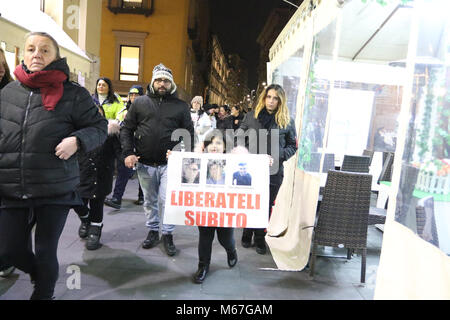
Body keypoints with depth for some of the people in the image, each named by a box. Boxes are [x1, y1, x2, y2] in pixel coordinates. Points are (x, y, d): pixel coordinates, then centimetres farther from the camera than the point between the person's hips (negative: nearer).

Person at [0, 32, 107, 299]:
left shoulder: (73, 94, -5)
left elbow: (99, 127, -2)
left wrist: (77, 140, -20)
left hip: (55, 190, -4)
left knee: (45, 251, 7)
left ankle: (44, 292, 35)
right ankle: (41, 275, 45)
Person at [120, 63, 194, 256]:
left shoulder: (180, 106, 6)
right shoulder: (140, 103, 8)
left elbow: (189, 133, 5)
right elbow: (126, 129, 9)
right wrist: (128, 153, -4)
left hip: (169, 164, -2)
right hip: (145, 164, 2)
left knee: (167, 200, -5)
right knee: (149, 200, 15)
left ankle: (167, 234, 14)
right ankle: (153, 230, 33)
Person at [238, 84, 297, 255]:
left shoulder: (287, 121, 2)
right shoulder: (251, 116, 4)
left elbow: (292, 146, 6)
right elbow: (239, 137, 8)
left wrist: (277, 157, -10)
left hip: (273, 172, 0)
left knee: (266, 207, 10)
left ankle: (260, 238, 28)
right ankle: (247, 235, 32)